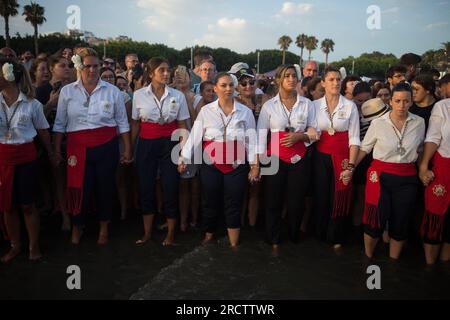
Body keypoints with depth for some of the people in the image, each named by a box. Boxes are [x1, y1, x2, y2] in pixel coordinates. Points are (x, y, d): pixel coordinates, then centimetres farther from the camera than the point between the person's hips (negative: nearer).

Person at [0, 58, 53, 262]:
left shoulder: (32, 104, -5)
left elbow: (43, 132, 6)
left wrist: (52, 153, 12)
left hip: (26, 157, -2)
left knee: (27, 205, 5)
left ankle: (34, 246, 21)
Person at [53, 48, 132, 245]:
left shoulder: (112, 91, 1)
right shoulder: (67, 92, 3)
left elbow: (122, 123, 6)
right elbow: (60, 124, 8)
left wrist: (127, 149, 5)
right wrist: (57, 151, 7)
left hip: (107, 146, 0)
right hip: (78, 147, 0)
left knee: (105, 187, 9)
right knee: (79, 188, 3)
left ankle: (104, 227, 30)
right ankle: (77, 227, 28)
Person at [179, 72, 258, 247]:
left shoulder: (245, 111, 2)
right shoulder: (206, 110, 1)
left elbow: (251, 139, 2)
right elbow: (194, 136, -3)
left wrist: (255, 165, -2)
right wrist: (184, 159, -9)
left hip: (236, 166, 0)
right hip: (211, 165, 0)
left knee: (234, 206, 4)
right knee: (210, 203, 12)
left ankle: (234, 245, 17)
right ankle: (208, 237, 33)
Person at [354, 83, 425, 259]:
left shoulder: (419, 123, 1)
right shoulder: (378, 123, -6)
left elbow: (419, 150, 15)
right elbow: (364, 148, 2)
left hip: (407, 179, 2)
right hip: (381, 176, -2)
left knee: (400, 223, 10)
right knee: (375, 221, 2)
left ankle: (393, 261, 31)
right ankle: (368, 257, 25)